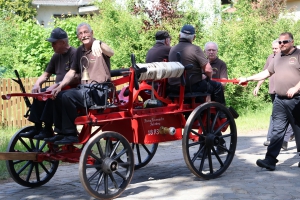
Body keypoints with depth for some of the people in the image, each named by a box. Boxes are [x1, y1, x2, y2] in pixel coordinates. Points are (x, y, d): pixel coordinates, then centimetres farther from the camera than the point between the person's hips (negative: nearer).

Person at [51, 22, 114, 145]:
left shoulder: (99, 47, -6)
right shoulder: (80, 51, 14)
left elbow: (111, 53, -30)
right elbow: (72, 73, 13)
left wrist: (99, 43, -51)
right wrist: (60, 86, -3)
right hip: (84, 88, 7)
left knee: (67, 96, -25)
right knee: (58, 96, -7)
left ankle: (70, 134, -18)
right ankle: (61, 132, 0)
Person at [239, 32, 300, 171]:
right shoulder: (278, 57, 16)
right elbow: (267, 73, 23)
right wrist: (247, 79, 18)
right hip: (279, 100, 5)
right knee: (277, 130, -1)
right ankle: (270, 160, -7)